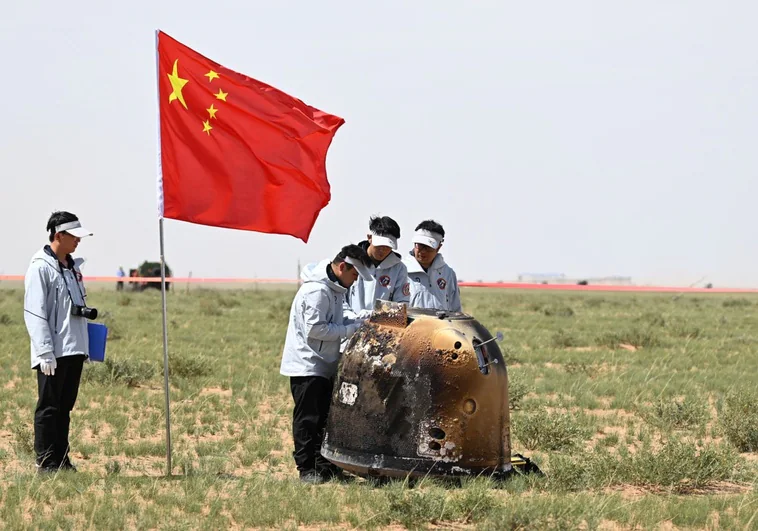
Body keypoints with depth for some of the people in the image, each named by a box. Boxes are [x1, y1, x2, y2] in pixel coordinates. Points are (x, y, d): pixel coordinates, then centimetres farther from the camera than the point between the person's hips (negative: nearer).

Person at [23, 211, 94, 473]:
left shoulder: (72, 266, 16)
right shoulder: (41, 267, -10)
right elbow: (34, 313, -15)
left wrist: (87, 312, 8)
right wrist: (45, 352, -19)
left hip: (74, 349, 8)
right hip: (53, 353, -8)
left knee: (65, 407, 11)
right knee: (48, 407, -3)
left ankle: (62, 459, 16)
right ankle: (46, 462, -1)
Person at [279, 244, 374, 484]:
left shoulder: (335, 289, 12)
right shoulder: (317, 291, -20)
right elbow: (315, 329, -24)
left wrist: (360, 323, 1)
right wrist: (352, 329, -19)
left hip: (324, 365, 10)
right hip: (307, 365, -10)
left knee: (324, 418, 13)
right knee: (307, 419, -5)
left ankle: (325, 466, 20)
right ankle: (307, 469, -1)